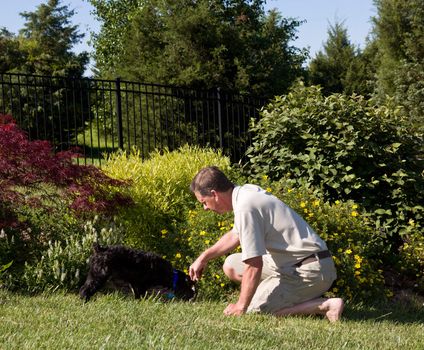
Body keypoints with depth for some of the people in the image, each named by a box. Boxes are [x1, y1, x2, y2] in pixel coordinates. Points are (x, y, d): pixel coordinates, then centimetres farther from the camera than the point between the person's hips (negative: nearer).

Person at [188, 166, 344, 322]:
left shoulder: (245, 208, -22)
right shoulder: (248, 191, 7)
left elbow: (254, 266, -22)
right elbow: (235, 235, 27)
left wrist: (241, 307, -12)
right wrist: (204, 257, 28)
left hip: (310, 272, -10)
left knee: (255, 309, -15)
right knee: (231, 265, 15)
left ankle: (324, 306, -11)